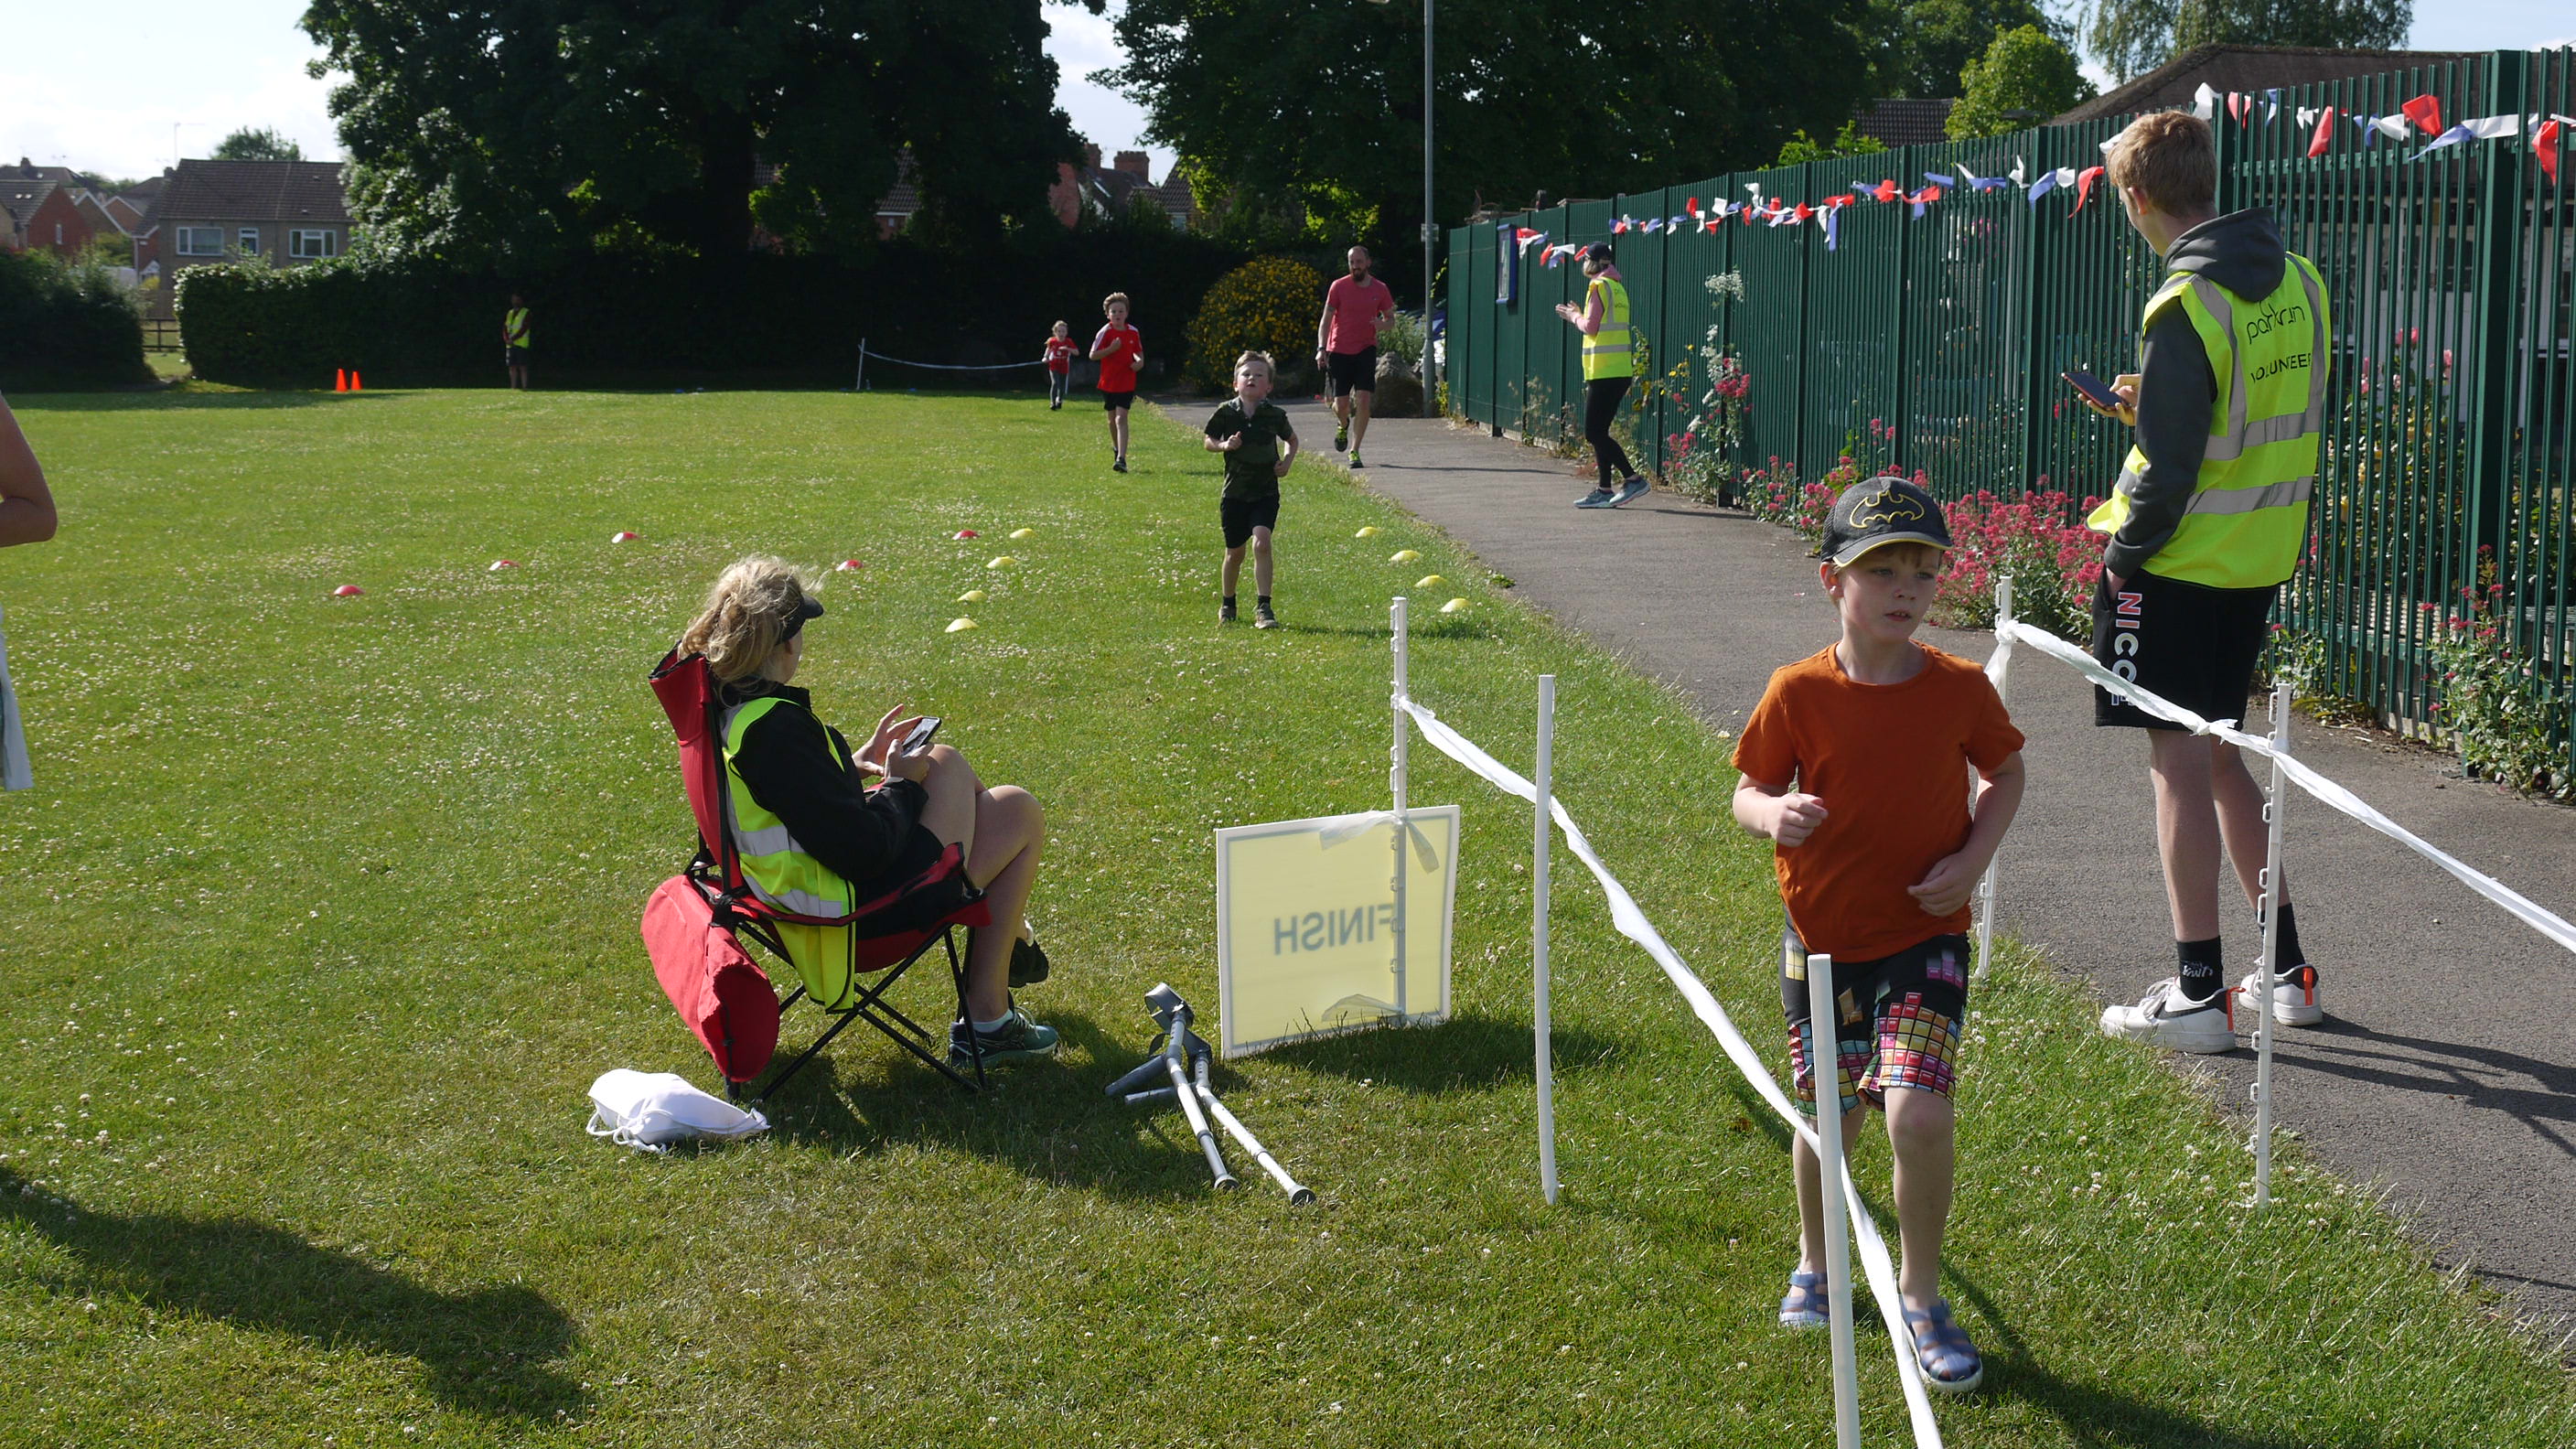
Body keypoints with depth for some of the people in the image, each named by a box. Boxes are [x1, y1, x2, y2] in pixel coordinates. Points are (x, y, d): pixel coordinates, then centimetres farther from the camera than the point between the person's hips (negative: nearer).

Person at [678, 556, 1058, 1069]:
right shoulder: (778, 729, -32)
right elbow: (865, 851, -29)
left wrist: (855, 764, 10)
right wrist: (902, 784, -12)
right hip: (856, 902, -10)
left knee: (947, 763, 25)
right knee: (1021, 813, 7)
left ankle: (1011, 936, 36)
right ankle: (987, 1021, 13)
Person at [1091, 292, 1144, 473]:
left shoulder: (1133, 333, 2)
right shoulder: (1105, 332, -7)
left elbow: (1138, 352, 18)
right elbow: (1093, 355, -10)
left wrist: (1140, 361, -5)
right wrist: (1111, 349, -23)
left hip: (1126, 384, -1)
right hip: (1108, 382, 1)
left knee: (1121, 418, -14)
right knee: (1112, 418, 15)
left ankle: (1121, 459, -22)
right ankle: (1116, 448, 41)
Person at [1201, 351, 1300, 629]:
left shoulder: (1275, 415, -4)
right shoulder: (1225, 413, -5)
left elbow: (1292, 440, 13)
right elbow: (1208, 442, 6)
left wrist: (1287, 461, -4)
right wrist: (1224, 445, -15)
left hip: (1266, 493, -1)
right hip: (1235, 492, 1)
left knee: (1262, 542, -21)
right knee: (1235, 552, 10)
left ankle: (1263, 607, -17)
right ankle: (1227, 604, 33)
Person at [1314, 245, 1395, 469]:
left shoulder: (1380, 289, 3)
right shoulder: (1338, 287, -3)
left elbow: (1390, 316, 15)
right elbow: (1326, 319, -2)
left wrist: (1383, 323, -11)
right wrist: (1321, 348, -14)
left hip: (1366, 350, 1)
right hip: (1339, 351, -1)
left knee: (1364, 400, -12)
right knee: (1341, 404, -1)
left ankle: (1355, 451, -4)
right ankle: (1343, 425, 37)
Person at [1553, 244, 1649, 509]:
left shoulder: (1599, 286, -9)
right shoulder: (1617, 286, 18)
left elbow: (1591, 327, -14)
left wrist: (1575, 317, 4)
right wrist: (1579, 315, 20)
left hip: (1604, 372, -9)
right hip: (1620, 370, 9)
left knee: (1594, 433, -8)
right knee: (1598, 433, 12)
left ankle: (1632, 479, -11)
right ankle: (1604, 490, 11)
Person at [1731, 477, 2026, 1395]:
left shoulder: (1961, 688, -7)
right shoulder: (1798, 693, -11)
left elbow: (2005, 773, 9)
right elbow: (1749, 790, -3)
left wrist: (1974, 856, -7)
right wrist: (1774, 815, -26)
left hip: (1926, 936, 0)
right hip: (1824, 937, 1)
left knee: (1919, 1116, -15)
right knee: (1829, 1115, 14)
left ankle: (1920, 1294, 7)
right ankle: (1815, 1261, 43)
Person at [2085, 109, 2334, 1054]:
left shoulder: (2187, 305, -19)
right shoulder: (2297, 281, 6)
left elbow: (2172, 466, -19)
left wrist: (2123, 554, -7)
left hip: (2179, 565, -8)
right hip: (2262, 557, 8)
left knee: (2180, 763, -1)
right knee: (2218, 755, 19)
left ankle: (2199, 994, 3)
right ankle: (2285, 970, 23)